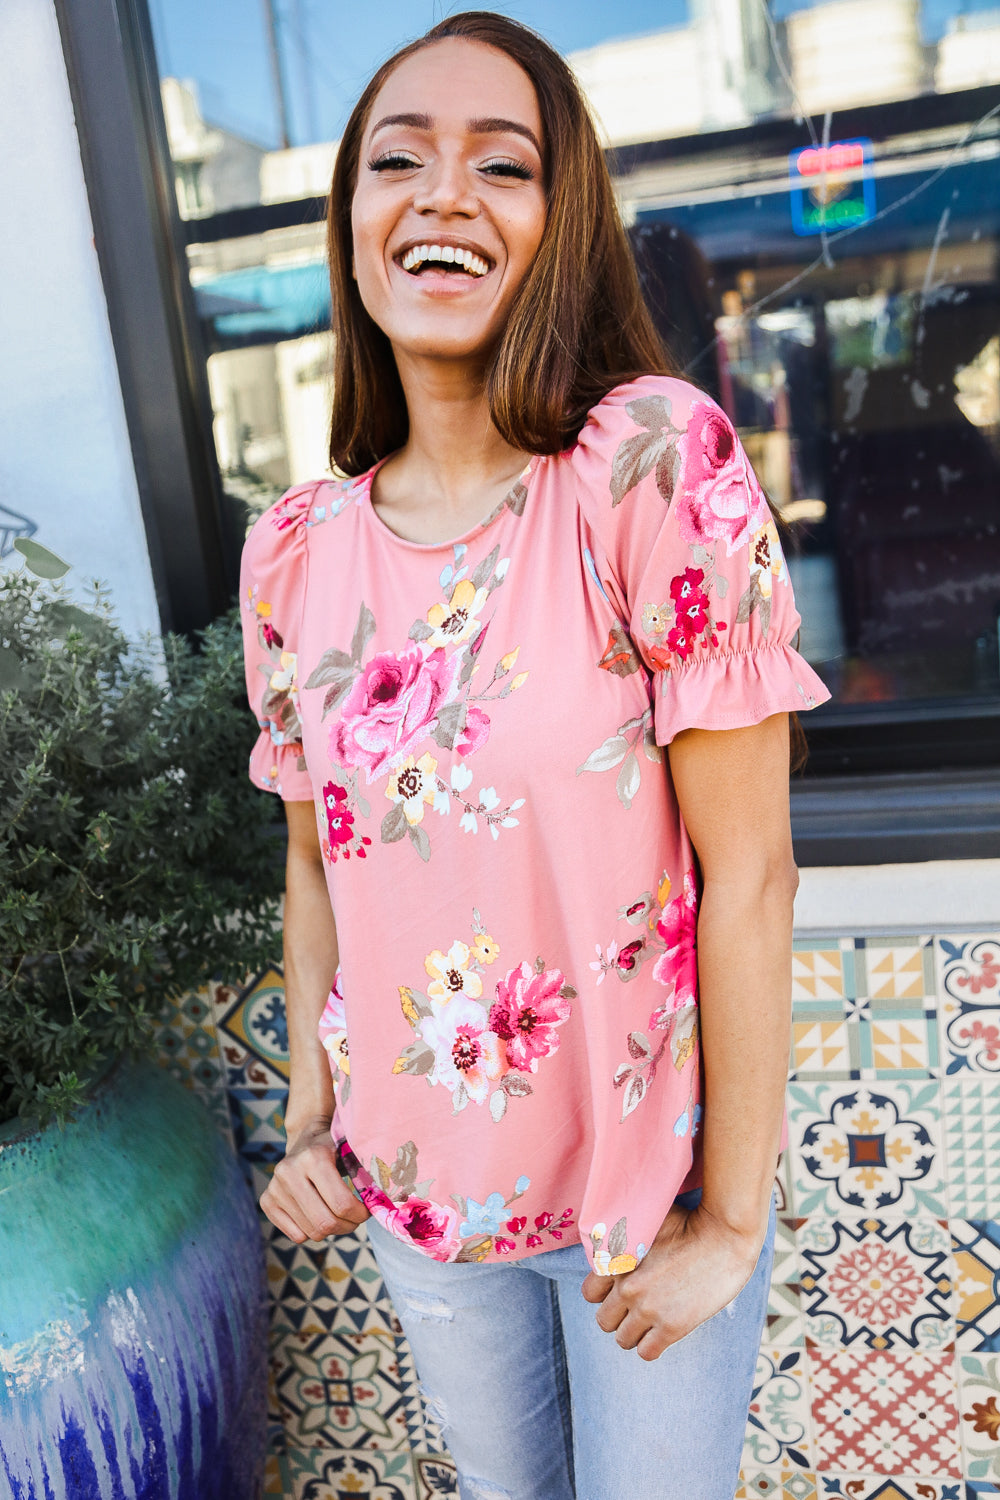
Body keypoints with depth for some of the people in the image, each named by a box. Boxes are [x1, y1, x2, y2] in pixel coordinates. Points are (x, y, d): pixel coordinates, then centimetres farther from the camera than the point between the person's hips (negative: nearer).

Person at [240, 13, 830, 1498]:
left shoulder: (657, 462, -19)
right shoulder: (295, 549, -5)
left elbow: (747, 871, -18)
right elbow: (317, 858, 5)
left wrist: (732, 1220, -13)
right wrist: (311, 1114, -1)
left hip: (647, 1188, -3)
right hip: (416, 1196, 4)